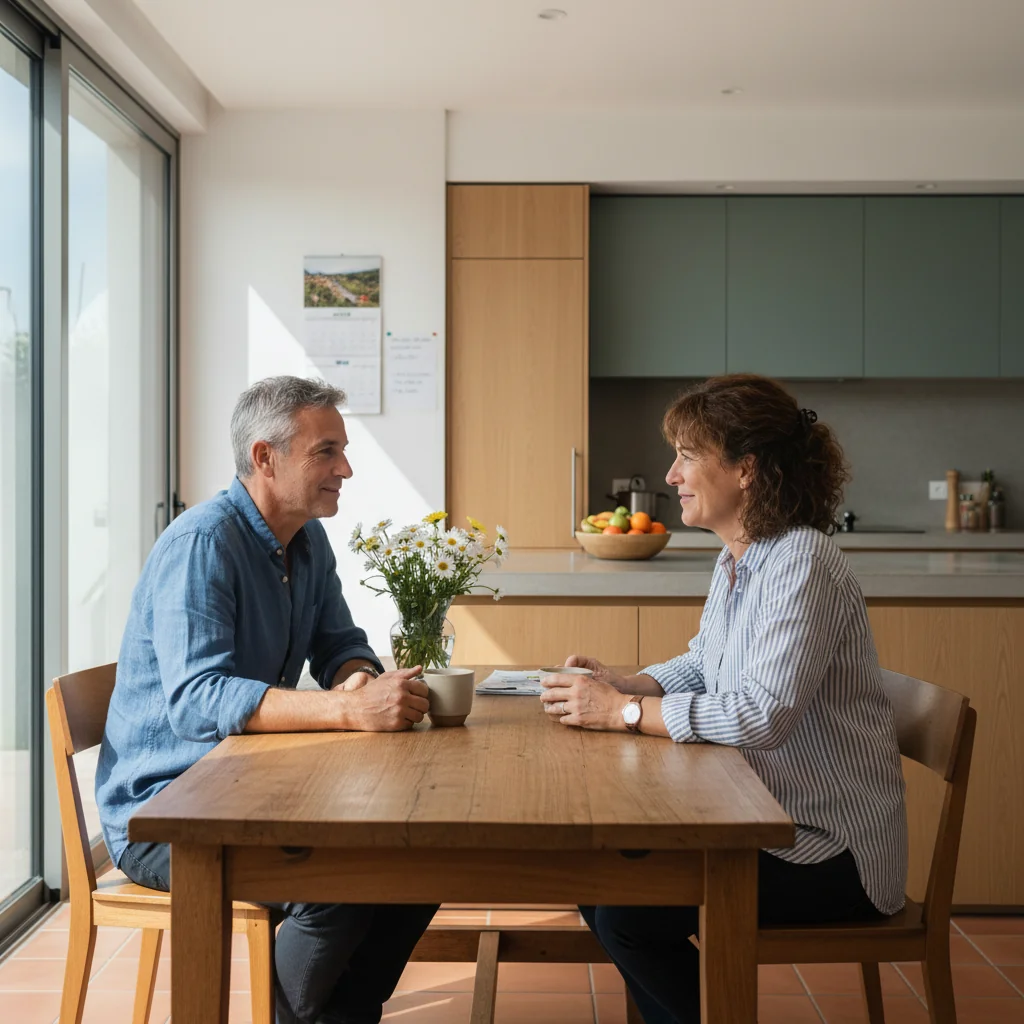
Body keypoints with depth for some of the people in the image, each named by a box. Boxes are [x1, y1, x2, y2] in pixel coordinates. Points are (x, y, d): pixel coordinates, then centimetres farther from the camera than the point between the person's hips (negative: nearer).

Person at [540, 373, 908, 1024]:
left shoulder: (803, 562, -22)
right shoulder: (735, 561, 7)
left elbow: (763, 715, -31)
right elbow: (701, 666, 18)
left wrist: (623, 712, -25)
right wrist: (626, 685, -2)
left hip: (831, 849, -9)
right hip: (764, 818, 9)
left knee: (626, 910, -16)